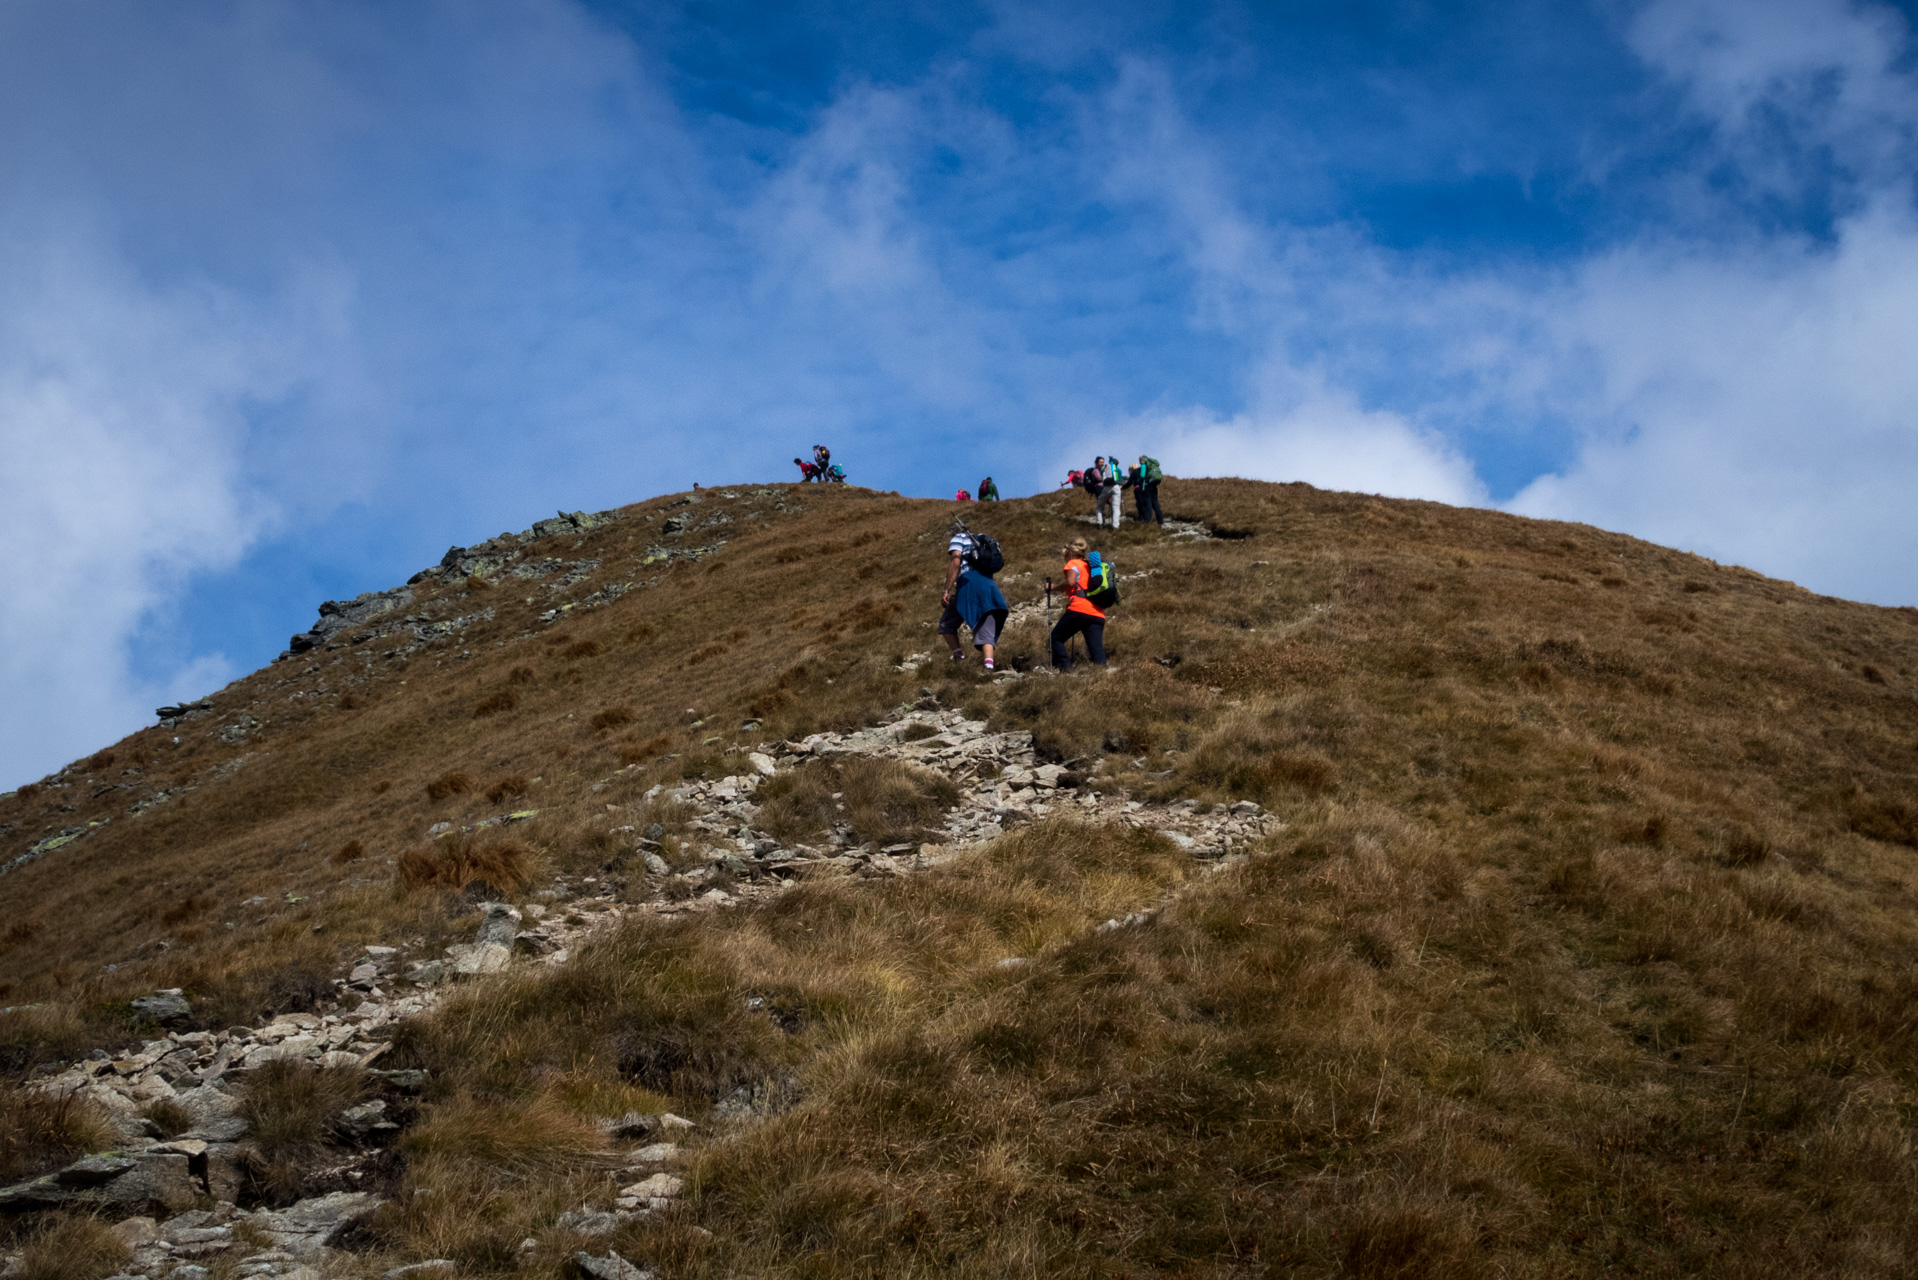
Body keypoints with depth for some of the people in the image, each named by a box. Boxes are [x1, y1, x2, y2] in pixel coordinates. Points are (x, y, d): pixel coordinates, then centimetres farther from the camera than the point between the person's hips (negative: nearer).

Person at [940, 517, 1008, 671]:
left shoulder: (958, 538, 9)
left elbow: (955, 562, -6)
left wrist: (947, 591, -9)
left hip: (968, 584, -5)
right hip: (989, 585, 5)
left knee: (947, 623, 13)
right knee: (986, 632, -1)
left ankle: (958, 653, -8)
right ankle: (989, 664, -24)